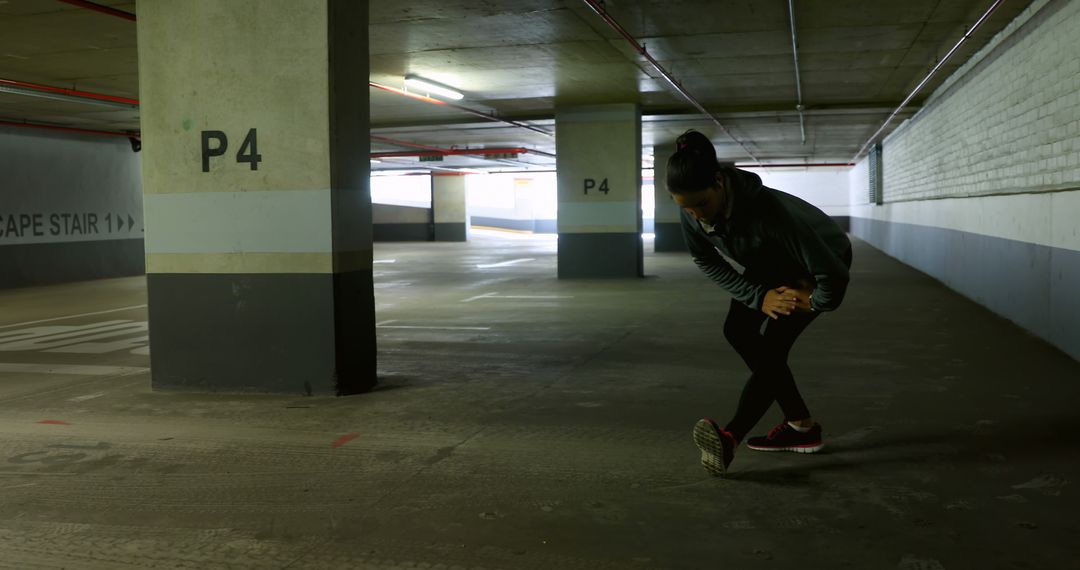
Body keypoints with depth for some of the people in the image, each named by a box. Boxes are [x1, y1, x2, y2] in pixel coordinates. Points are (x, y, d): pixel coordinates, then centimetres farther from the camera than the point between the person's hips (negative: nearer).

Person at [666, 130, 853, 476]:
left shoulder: (767, 210, -44)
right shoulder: (692, 214, -25)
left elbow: (833, 275, -40)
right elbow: (707, 262, -6)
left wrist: (814, 303, -19)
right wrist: (759, 297, -15)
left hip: (825, 260, -7)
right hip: (773, 264, 7)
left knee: (770, 346, -16)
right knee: (738, 330, -2)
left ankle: (730, 438, -17)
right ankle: (800, 426, 5)